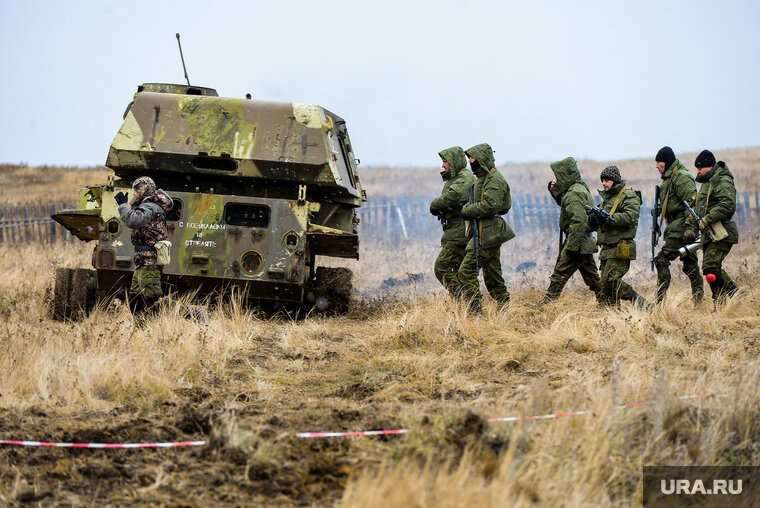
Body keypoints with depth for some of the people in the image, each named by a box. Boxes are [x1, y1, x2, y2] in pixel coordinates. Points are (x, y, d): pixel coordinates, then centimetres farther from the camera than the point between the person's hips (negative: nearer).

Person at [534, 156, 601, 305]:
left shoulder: (574, 194, -18)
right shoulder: (581, 188, 14)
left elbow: (579, 222, -25)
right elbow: (564, 203, 34)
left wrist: (572, 247, -25)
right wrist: (555, 190, 15)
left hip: (577, 241, -10)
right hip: (586, 242, 10)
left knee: (560, 274, -8)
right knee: (591, 276, 14)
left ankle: (547, 302, -7)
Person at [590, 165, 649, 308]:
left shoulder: (629, 196, -4)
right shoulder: (606, 197, 22)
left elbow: (630, 217, -20)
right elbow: (598, 225, 24)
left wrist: (607, 218, -23)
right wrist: (593, 219, -1)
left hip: (620, 249, -9)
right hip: (606, 249, 9)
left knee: (611, 280, -19)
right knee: (605, 285, 4)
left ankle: (640, 303, -11)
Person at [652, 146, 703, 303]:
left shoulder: (681, 177, -12)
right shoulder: (668, 178, 19)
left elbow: (692, 203, -20)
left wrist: (689, 226, -26)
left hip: (680, 226, -10)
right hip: (674, 226, 10)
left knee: (662, 259, -14)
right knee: (689, 263, 10)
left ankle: (660, 300, -17)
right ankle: (698, 298, 13)